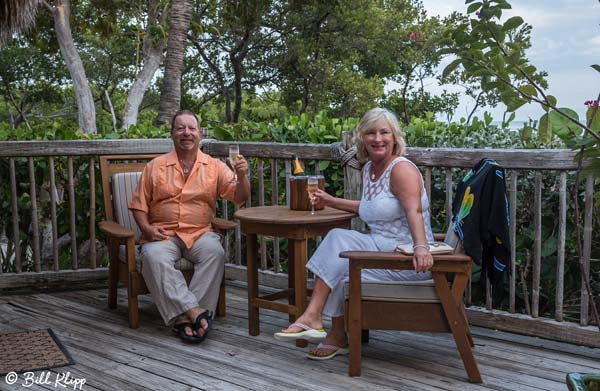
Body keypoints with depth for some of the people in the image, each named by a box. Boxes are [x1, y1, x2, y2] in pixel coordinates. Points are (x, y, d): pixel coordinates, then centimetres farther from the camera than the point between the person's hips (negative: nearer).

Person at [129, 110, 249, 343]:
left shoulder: (214, 167, 8)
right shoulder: (155, 166, 10)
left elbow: (239, 197, -2)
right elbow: (138, 204, 11)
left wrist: (242, 177, -22)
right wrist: (146, 228, -8)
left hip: (199, 233, 0)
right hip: (163, 234, 0)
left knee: (215, 252, -31)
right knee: (154, 257, -32)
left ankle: (186, 317, -28)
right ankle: (193, 310, -33)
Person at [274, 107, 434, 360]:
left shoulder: (402, 169, -12)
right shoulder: (368, 169, 13)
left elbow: (413, 211, -28)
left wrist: (421, 247, -45)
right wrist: (331, 202, 33)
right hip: (382, 249, 8)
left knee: (339, 240, -21)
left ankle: (312, 317, -14)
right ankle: (338, 337, -10)